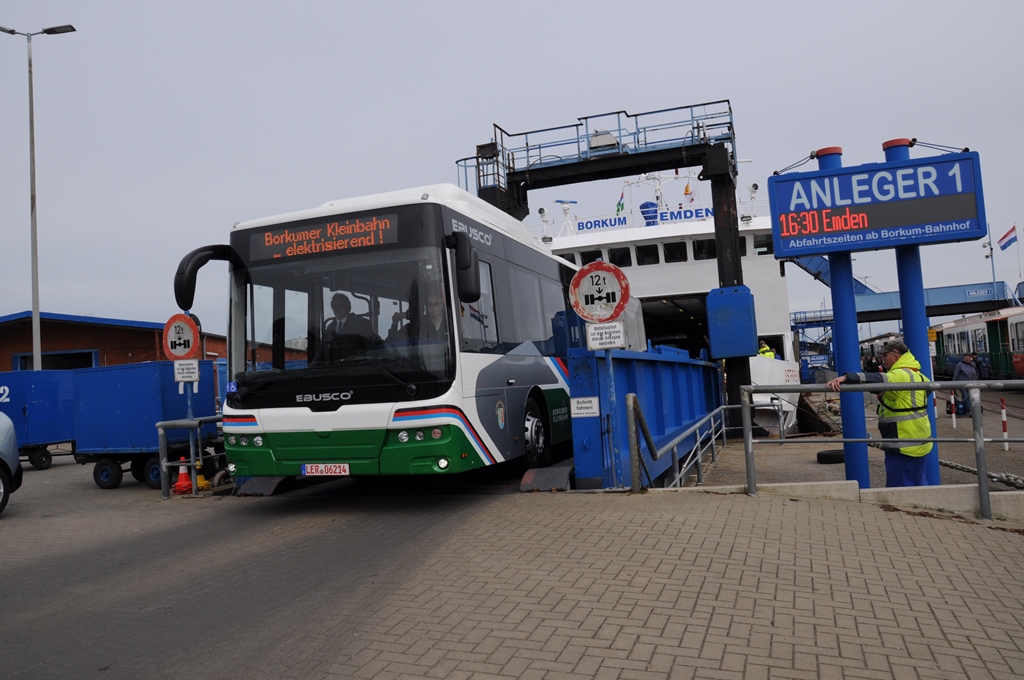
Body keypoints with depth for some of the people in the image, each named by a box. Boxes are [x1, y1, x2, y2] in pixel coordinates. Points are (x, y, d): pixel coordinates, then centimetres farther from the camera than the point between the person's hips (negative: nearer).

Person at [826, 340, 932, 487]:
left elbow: (878, 380, -39)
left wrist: (846, 377, -53)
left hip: (903, 446, -10)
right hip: (919, 443, 10)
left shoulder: (901, 375, -20)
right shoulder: (918, 375, 13)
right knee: (919, 484, 18)